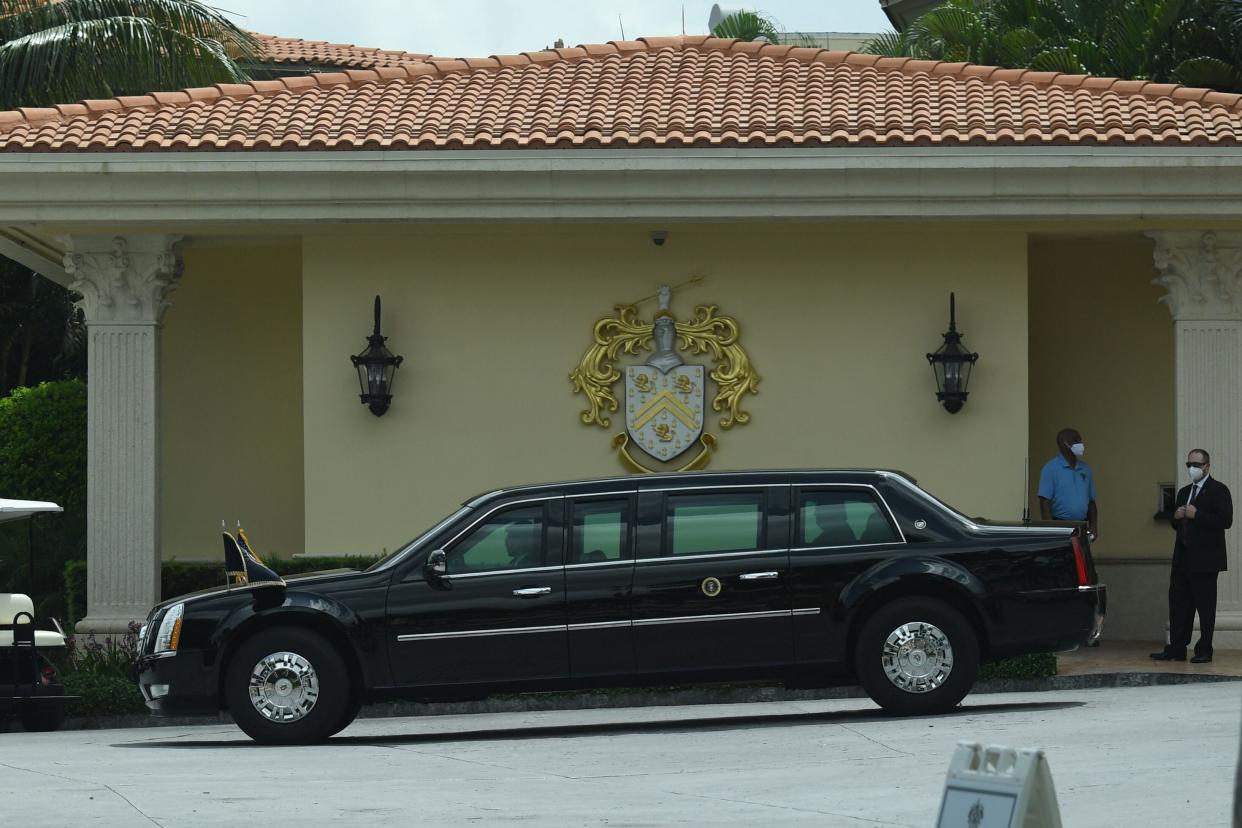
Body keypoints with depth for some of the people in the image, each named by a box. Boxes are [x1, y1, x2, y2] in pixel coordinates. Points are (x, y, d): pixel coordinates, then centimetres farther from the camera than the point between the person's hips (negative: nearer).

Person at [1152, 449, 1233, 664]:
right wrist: (1177, 517, 1)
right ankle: (1176, 649, 9)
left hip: (1205, 559, -7)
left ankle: (1204, 651, 2)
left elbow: (1225, 520, -16)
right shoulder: (1184, 492, 20)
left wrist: (1197, 515, -20)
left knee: (1205, 605, -2)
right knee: (1178, 603, 6)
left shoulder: (1218, 490, -4)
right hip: (1183, 558, 8)